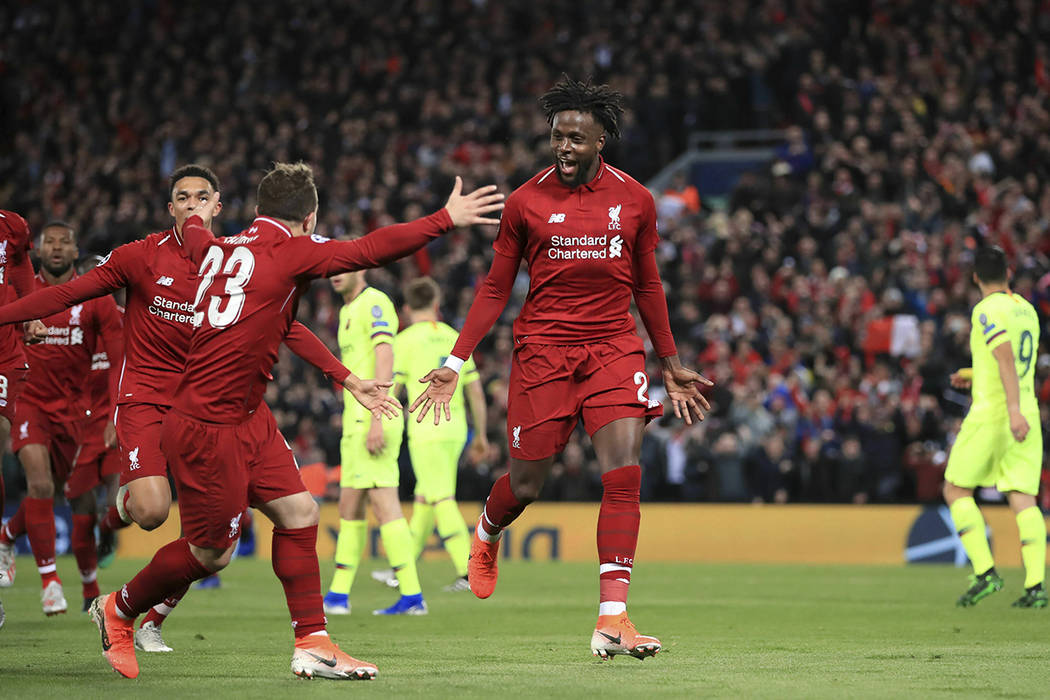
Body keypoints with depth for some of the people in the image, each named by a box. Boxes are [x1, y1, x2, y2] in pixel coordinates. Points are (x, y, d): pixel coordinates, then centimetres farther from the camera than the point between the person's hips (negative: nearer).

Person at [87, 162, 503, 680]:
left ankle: (312, 645, 7)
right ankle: (118, 611, 26)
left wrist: (197, 219, 56)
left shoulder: (218, 248, 9)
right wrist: (445, 219, -14)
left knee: (297, 512, 6)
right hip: (209, 428, -9)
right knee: (211, 552, 5)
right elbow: (372, 249, -19)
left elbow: (193, 237, 33)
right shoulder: (290, 252, -14)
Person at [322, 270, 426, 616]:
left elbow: (385, 361, -20)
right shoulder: (348, 311, 21)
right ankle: (338, 597, 17)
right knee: (349, 508, 12)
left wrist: (377, 419, -27)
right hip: (357, 423, 10)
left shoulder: (374, 303, -10)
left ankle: (412, 595, -12)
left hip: (374, 420, -10)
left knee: (384, 506, -12)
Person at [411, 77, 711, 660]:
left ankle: (612, 618, -18)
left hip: (614, 347, 1)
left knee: (624, 472, -16)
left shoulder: (635, 200, 5)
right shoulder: (526, 202, 0)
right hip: (543, 349, -1)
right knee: (525, 485, 3)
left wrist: (671, 365, 19)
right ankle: (486, 534, 42)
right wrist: (455, 361, 0)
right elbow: (495, 289, 7)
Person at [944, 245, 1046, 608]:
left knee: (956, 489, 5)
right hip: (1027, 415, 7)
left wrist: (1013, 409, -31)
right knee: (1023, 499, 0)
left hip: (991, 412, -7)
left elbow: (1006, 357, -23)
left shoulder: (987, 310, -9)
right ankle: (1036, 584, -13)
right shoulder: (1027, 310, 16)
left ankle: (984, 572, -8)